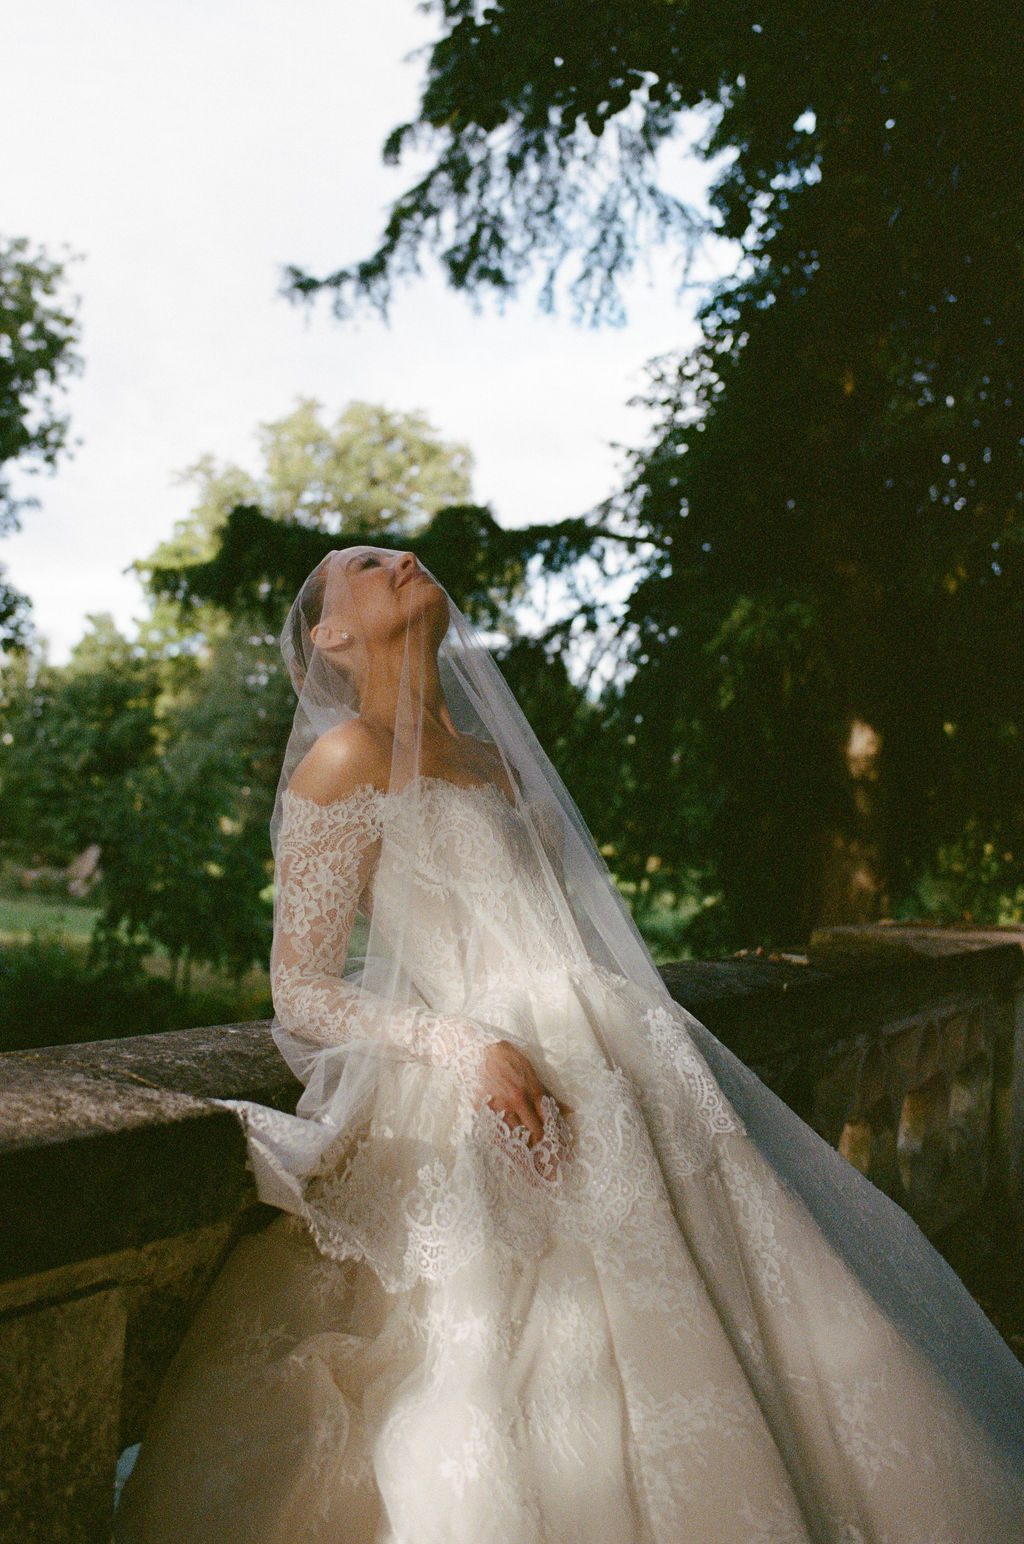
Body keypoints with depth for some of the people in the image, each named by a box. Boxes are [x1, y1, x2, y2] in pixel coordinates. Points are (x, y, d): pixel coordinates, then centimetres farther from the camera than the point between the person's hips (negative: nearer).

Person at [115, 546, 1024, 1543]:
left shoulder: (493, 759, 22)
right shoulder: (346, 760, -1)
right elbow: (300, 989, -5)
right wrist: (464, 1044, -18)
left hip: (613, 1076, 7)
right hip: (501, 1095, -7)